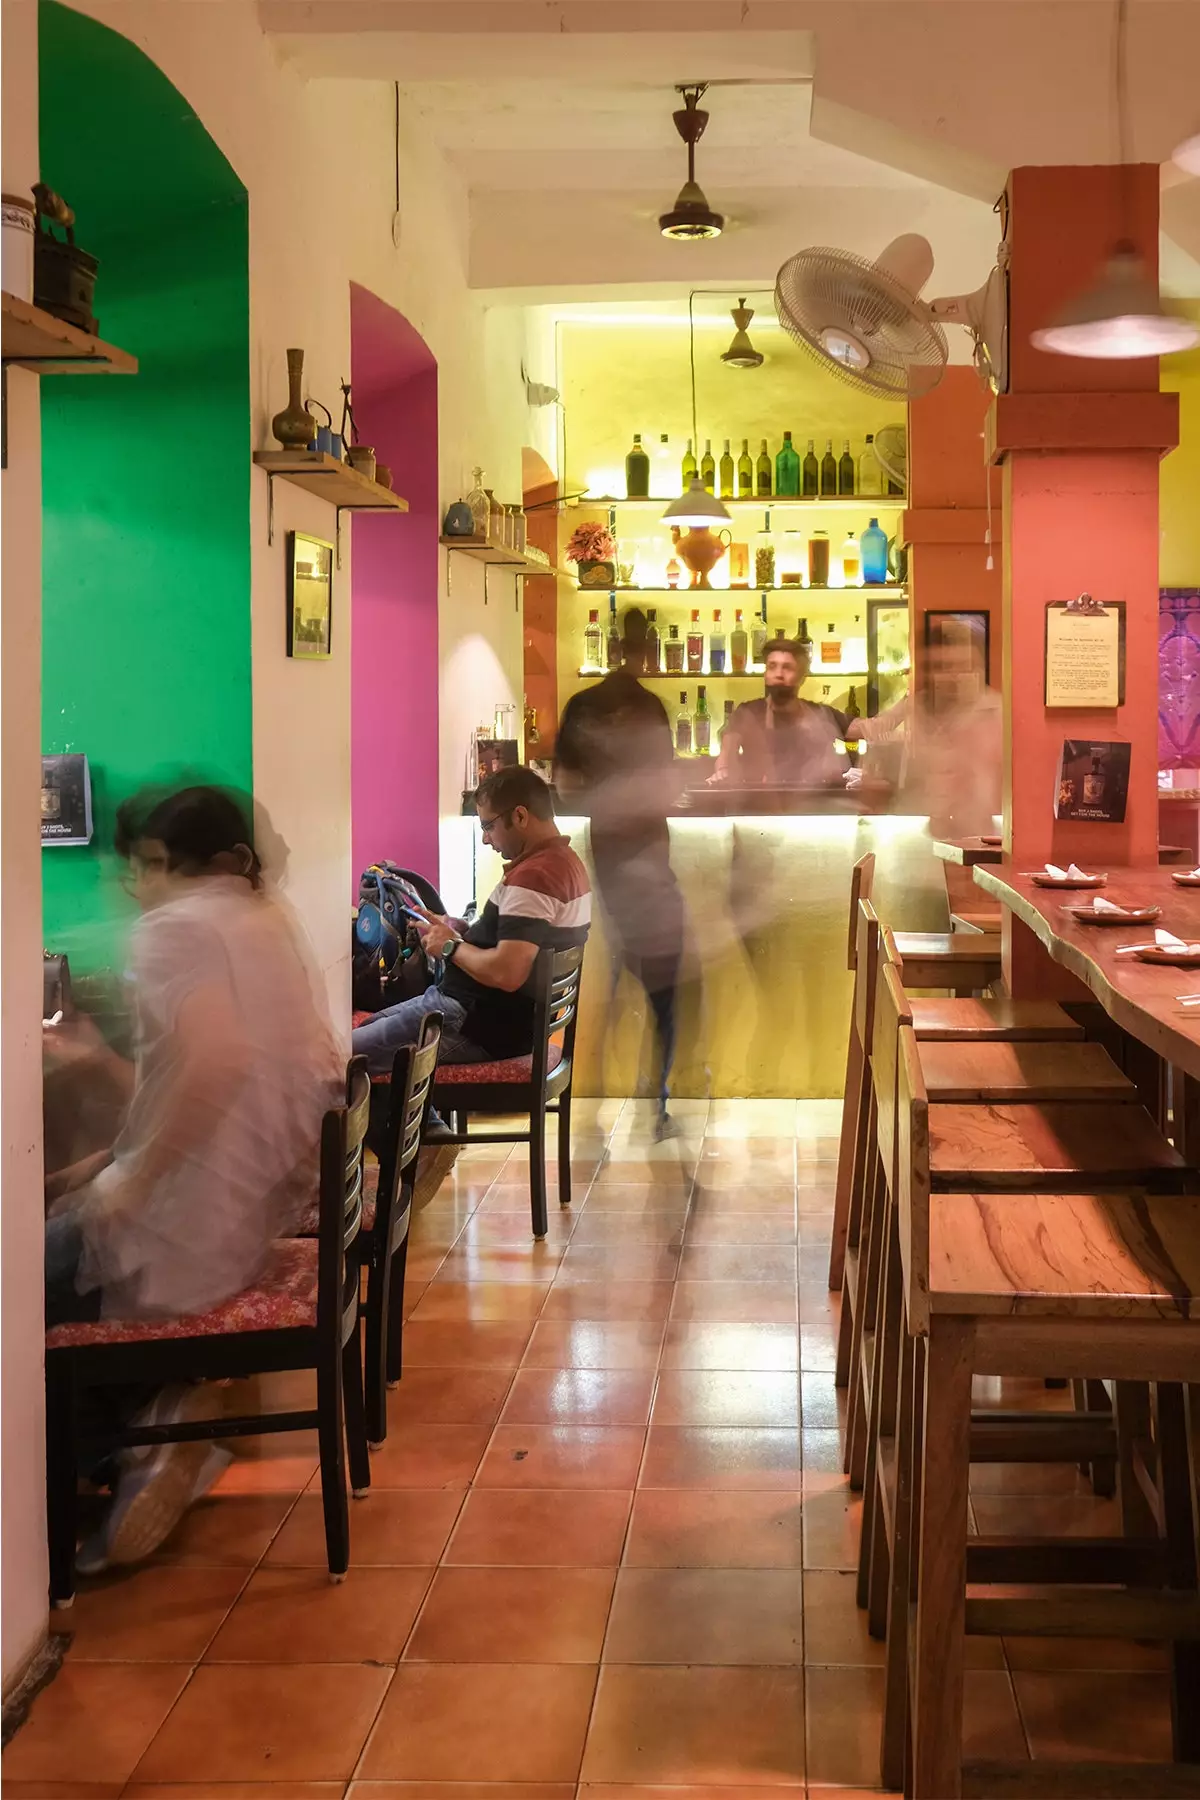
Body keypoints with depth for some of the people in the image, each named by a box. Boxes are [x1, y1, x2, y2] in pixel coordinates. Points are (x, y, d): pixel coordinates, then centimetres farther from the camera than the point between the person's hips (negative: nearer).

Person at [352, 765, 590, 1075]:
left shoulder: (533, 876, -24)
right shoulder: (565, 861, 9)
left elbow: (505, 973, -33)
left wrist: (451, 946, -15)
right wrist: (463, 930, 9)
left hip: (485, 1026, -11)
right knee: (368, 1026, 22)